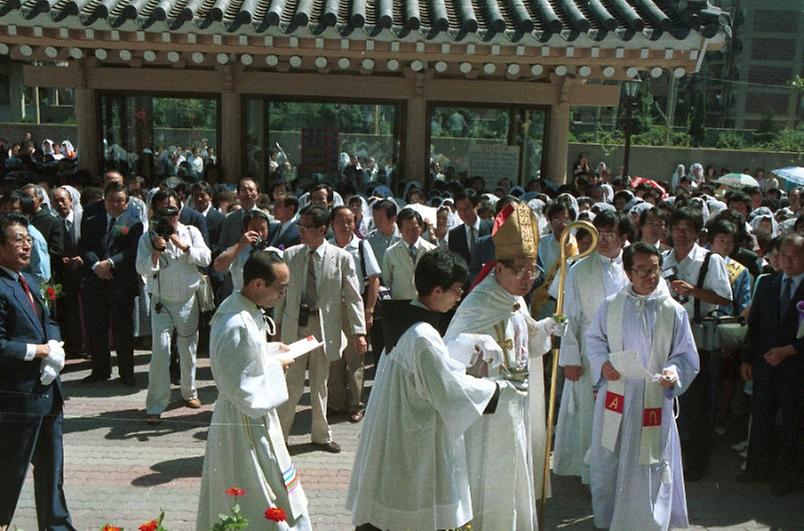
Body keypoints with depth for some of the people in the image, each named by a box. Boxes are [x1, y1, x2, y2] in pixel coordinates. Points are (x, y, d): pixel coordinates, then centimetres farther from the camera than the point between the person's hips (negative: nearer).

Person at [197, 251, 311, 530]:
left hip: (255, 416, 10)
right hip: (245, 425, -10)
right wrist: (276, 364, -15)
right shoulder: (237, 326, -30)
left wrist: (274, 350, 4)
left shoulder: (248, 311, 0)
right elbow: (244, 391, -26)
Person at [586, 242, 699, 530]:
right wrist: (602, 363, -7)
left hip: (654, 402, -1)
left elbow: (687, 356, 1)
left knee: (649, 467, 5)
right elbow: (593, 338, 12)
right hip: (614, 398, 2)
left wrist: (674, 371, -20)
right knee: (607, 463, 12)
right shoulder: (611, 306, 0)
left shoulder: (674, 311, -4)